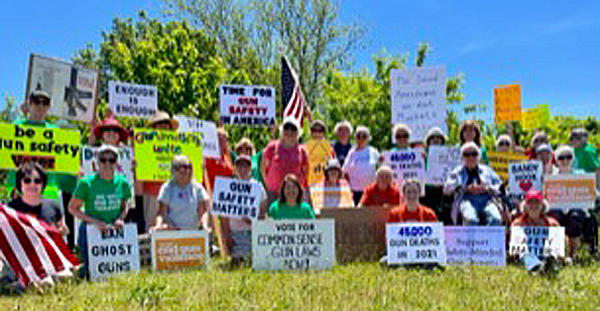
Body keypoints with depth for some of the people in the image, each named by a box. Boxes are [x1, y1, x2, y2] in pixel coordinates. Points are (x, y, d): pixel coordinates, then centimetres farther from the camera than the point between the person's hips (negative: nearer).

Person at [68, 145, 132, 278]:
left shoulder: (122, 183, 3)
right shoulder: (86, 183, -8)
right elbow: (72, 208, -3)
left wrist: (120, 218, -7)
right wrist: (94, 221, -14)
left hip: (115, 231, 3)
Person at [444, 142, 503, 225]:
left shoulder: (487, 170, 24)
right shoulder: (457, 172, 20)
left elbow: (500, 188, 15)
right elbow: (447, 189, 5)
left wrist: (487, 189, -7)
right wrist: (466, 189, -8)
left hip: (486, 200, 2)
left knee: (496, 219, -32)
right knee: (471, 219, -36)